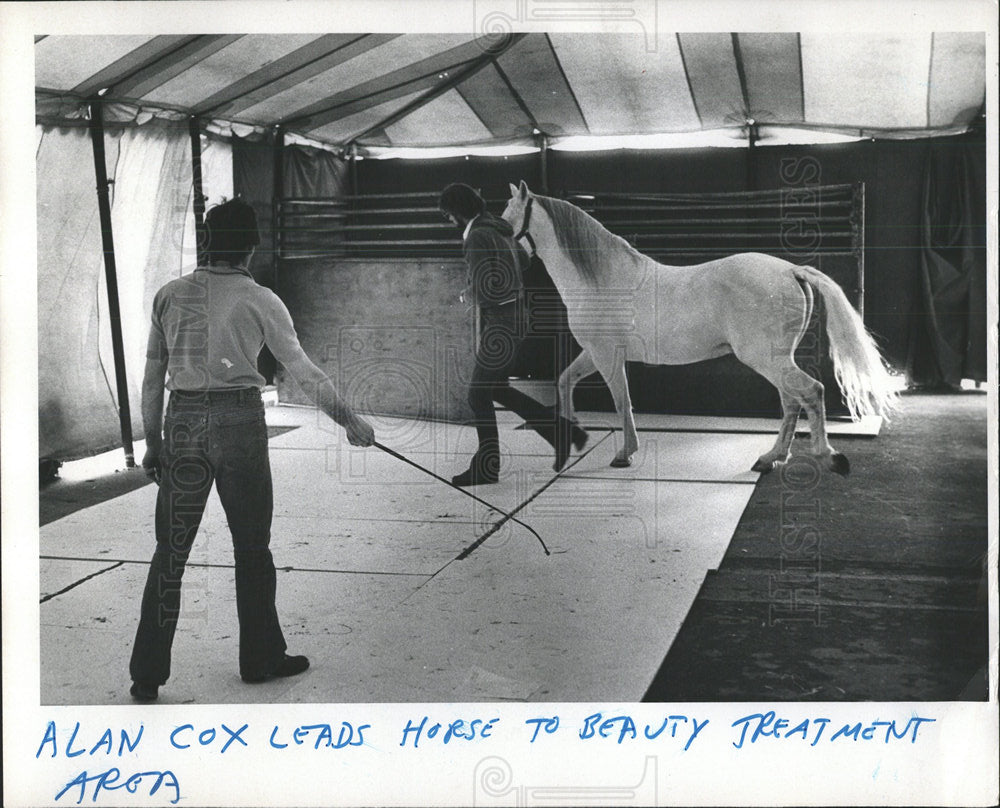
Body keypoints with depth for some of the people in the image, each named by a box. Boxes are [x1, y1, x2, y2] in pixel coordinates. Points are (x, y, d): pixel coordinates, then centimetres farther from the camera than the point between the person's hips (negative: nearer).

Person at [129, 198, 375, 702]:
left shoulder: (170, 296, 6)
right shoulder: (259, 300, -3)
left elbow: (152, 376, 8)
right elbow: (303, 371, -1)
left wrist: (152, 443, 16)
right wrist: (348, 419, 8)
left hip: (182, 423, 3)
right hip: (239, 421, -3)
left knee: (170, 551, 7)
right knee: (252, 547, 11)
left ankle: (147, 676, 10)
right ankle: (260, 658, 23)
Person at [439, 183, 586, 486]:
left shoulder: (477, 237, -19)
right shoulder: (499, 228, 11)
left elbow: (483, 290, -27)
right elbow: (522, 260, 30)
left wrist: (470, 294, -3)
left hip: (500, 323, -10)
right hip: (511, 315, 10)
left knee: (479, 395, 1)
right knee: (497, 390, 17)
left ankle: (486, 468, 12)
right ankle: (563, 432, 17)